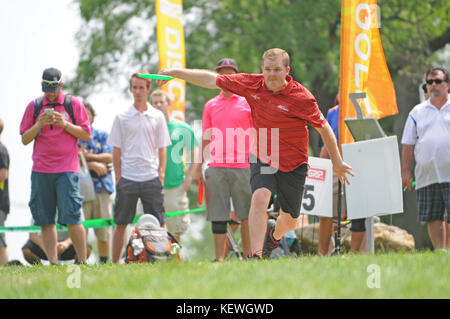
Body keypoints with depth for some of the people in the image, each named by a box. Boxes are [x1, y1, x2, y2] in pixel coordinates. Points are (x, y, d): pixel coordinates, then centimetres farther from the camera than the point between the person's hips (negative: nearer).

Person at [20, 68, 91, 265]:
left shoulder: (74, 104, 6)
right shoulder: (34, 106, 11)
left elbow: (87, 135, 3)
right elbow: (25, 139, 10)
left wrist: (65, 124, -10)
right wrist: (39, 124, -7)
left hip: (66, 169, -3)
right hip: (40, 171, 3)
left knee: (71, 218, -9)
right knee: (45, 220, -1)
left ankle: (83, 261, -1)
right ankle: (53, 262, 2)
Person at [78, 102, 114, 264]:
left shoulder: (102, 136, 16)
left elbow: (110, 156, 2)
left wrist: (89, 157, -11)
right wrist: (94, 165, -10)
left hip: (101, 187, 2)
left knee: (103, 229, 2)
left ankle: (104, 261, 10)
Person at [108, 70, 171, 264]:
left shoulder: (157, 117, 7)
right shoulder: (122, 117, 5)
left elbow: (162, 148, 9)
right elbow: (116, 150, 6)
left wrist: (161, 174, 0)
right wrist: (118, 177, -1)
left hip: (151, 177, 0)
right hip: (127, 178, 0)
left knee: (159, 223, 0)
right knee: (121, 223, 4)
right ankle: (114, 262, 11)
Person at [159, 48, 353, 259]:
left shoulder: (301, 97, -18)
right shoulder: (251, 85, -9)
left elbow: (324, 128, -6)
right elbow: (211, 80, 0)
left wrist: (337, 162, -1)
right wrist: (175, 73, 0)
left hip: (293, 165, -1)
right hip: (262, 159, 1)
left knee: (290, 220, 9)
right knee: (259, 198, -27)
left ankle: (274, 234, 46)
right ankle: (256, 256, -26)